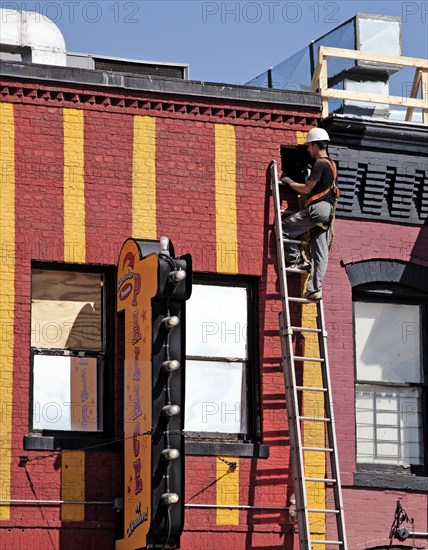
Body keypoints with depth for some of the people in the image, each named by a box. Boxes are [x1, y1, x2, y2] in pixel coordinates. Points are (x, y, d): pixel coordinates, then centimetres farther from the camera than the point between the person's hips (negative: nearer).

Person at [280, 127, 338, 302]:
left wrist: (290, 183, 7)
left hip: (317, 209, -9)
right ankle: (315, 289, -4)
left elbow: (307, 189, -8)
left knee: (284, 228, 1)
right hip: (327, 212, 9)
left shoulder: (320, 164, -8)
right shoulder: (332, 165, 22)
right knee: (320, 253, 1)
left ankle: (296, 259, -3)